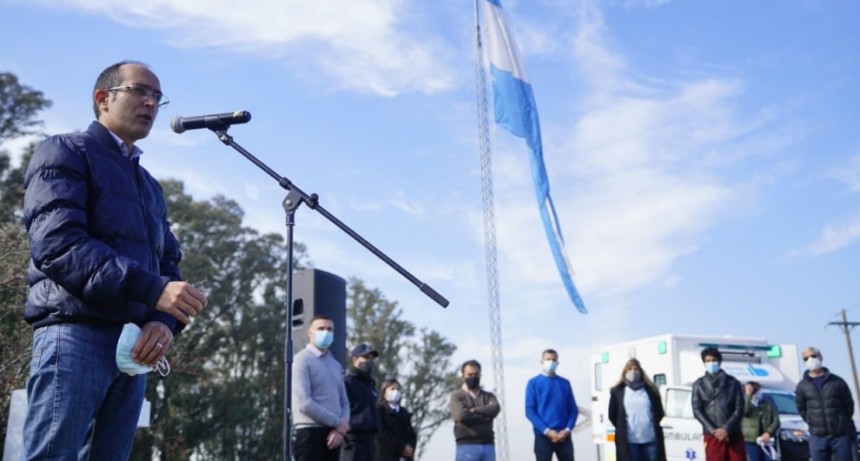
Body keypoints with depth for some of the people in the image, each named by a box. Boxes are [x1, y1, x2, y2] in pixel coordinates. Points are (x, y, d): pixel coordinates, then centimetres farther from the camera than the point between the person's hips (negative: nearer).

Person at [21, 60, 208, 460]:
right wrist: (152, 289, -22)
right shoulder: (65, 153, 3)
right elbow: (57, 243, -13)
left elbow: (168, 264, 18)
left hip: (135, 345, 7)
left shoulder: (150, 186, 26)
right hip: (75, 333, -7)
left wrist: (165, 321, -5)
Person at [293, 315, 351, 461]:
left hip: (333, 434, 7)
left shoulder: (336, 365, 18)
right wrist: (338, 423, -11)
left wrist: (341, 429, -5)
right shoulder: (302, 360, -6)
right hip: (310, 433, -7)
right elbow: (304, 403, -16)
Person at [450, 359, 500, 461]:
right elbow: (462, 415, -13)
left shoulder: (488, 396, 17)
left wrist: (474, 410, -9)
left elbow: (495, 409, -5)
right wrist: (485, 415, -3)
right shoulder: (457, 395, 5)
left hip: (488, 446, 4)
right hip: (466, 446, -4)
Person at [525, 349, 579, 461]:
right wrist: (547, 431, -14)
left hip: (564, 436, 3)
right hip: (543, 436, -3)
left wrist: (567, 430, -9)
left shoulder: (565, 383, 11)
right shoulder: (533, 383, 1)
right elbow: (530, 411, -5)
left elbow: (573, 409, 8)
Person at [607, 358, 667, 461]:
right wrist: (622, 430, 5)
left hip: (651, 439, 2)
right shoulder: (617, 392, 5)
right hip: (630, 441, -2)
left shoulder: (650, 390, 10)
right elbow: (612, 415, 8)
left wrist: (656, 428, 4)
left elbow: (659, 412, 13)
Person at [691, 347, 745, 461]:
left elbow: (739, 409, 1)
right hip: (712, 436, 0)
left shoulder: (733, 383, 6)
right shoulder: (699, 385, 6)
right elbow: (697, 411, 0)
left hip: (734, 435, 1)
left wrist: (726, 428, -12)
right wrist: (713, 431, -11)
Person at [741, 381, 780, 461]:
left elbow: (776, 420, 6)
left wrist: (769, 433, -10)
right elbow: (745, 410, -17)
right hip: (751, 441, -2)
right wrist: (748, 394, -11)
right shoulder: (744, 404, 8)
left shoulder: (767, 405, 15)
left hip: (768, 441, 2)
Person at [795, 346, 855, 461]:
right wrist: (814, 423, 4)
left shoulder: (837, 382, 2)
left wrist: (841, 423, 7)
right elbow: (801, 409, 10)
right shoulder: (802, 386, 3)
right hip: (817, 437, 1)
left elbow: (849, 405, 8)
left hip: (841, 435, -1)